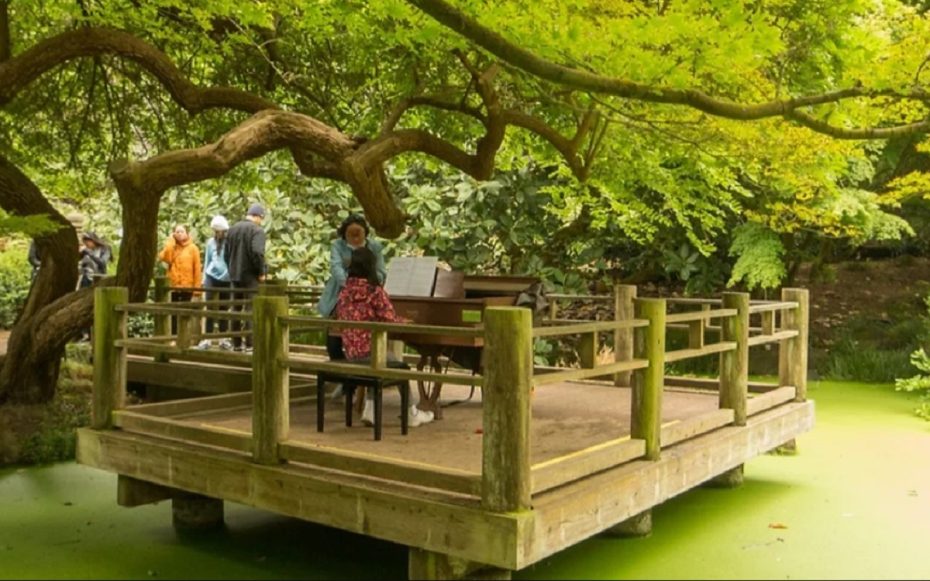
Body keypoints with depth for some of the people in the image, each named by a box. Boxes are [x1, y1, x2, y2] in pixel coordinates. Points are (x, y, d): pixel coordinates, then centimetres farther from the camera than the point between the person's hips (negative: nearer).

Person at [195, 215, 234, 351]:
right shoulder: (210, 242, 6)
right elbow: (207, 261, 13)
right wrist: (204, 279, 11)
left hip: (226, 279, -1)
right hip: (212, 278, 2)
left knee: (223, 309, 7)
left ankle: (223, 339, 14)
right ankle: (207, 339, 1)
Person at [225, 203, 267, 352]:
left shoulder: (233, 229, 11)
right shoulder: (257, 230, -13)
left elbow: (227, 253, 14)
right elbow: (257, 252, -24)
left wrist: (232, 269, 19)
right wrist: (261, 272, -13)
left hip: (235, 275, 7)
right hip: (251, 276, -7)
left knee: (236, 309, 13)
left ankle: (236, 344, 18)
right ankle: (249, 345, -7)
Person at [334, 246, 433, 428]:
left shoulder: (345, 292, 3)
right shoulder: (375, 291, -14)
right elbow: (391, 321, -15)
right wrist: (404, 321, 8)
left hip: (349, 352, 6)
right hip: (369, 351, -6)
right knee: (402, 367, 19)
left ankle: (370, 411, 22)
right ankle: (411, 414, 29)